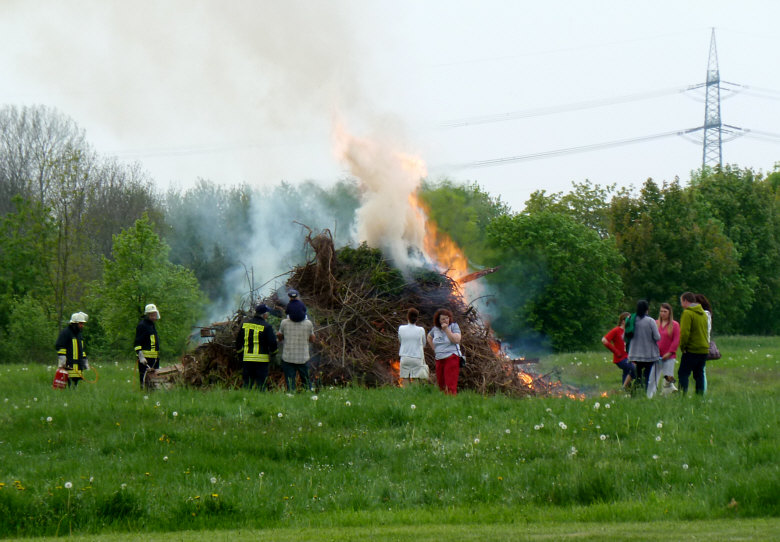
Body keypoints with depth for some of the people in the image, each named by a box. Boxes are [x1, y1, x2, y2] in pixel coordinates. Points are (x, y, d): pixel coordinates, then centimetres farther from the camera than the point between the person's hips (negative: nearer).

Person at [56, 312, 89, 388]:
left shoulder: (79, 335, 24)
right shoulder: (65, 333, -3)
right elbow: (59, 346, -12)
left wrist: (85, 363, 31)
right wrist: (62, 361, -19)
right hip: (68, 366, -9)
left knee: (75, 384, 6)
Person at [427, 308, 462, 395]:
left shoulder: (454, 326, -2)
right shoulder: (435, 328, 11)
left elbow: (457, 340, -16)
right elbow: (429, 337, 31)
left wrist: (446, 329, -15)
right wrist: (434, 349, 18)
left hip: (451, 358, -6)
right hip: (439, 359, 6)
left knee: (450, 386, -14)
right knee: (441, 386, 7)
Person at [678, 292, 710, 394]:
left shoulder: (687, 313, -11)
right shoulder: (703, 313, 15)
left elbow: (685, 332, -19)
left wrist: (682, 346, -9)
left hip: (691, 350, -8)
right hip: (704, 350, 8)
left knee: (683, 374, -3)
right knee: (700, 375, 11)